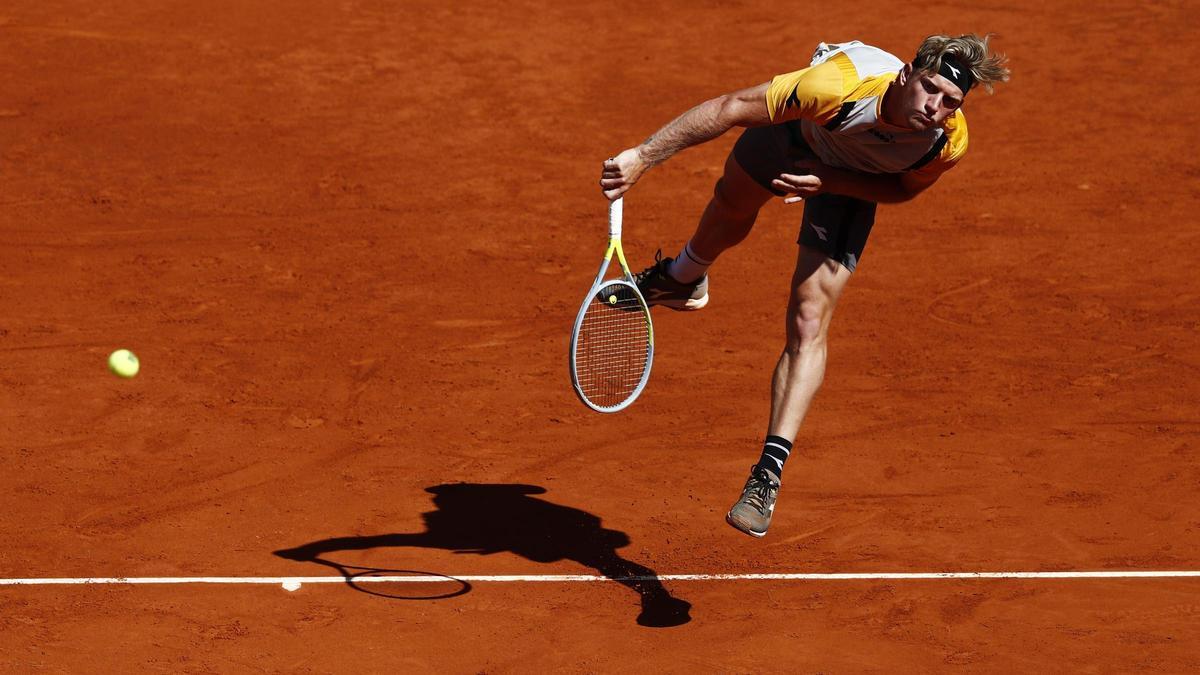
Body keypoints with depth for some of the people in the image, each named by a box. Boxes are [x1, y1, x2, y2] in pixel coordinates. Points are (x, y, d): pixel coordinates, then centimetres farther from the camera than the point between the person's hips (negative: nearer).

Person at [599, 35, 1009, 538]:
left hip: (854, 180, 0)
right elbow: (731, 108, -40)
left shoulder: (949, 143, -36)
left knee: (809, 326, -13)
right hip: (795, 132, 0)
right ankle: (684, 278, 70)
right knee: (729, 216, 33)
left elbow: (903, 188, -14)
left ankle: (768, 474, -9)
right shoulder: (838, 86, -48)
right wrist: (642, 157, -43)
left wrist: (829, 180, -31)